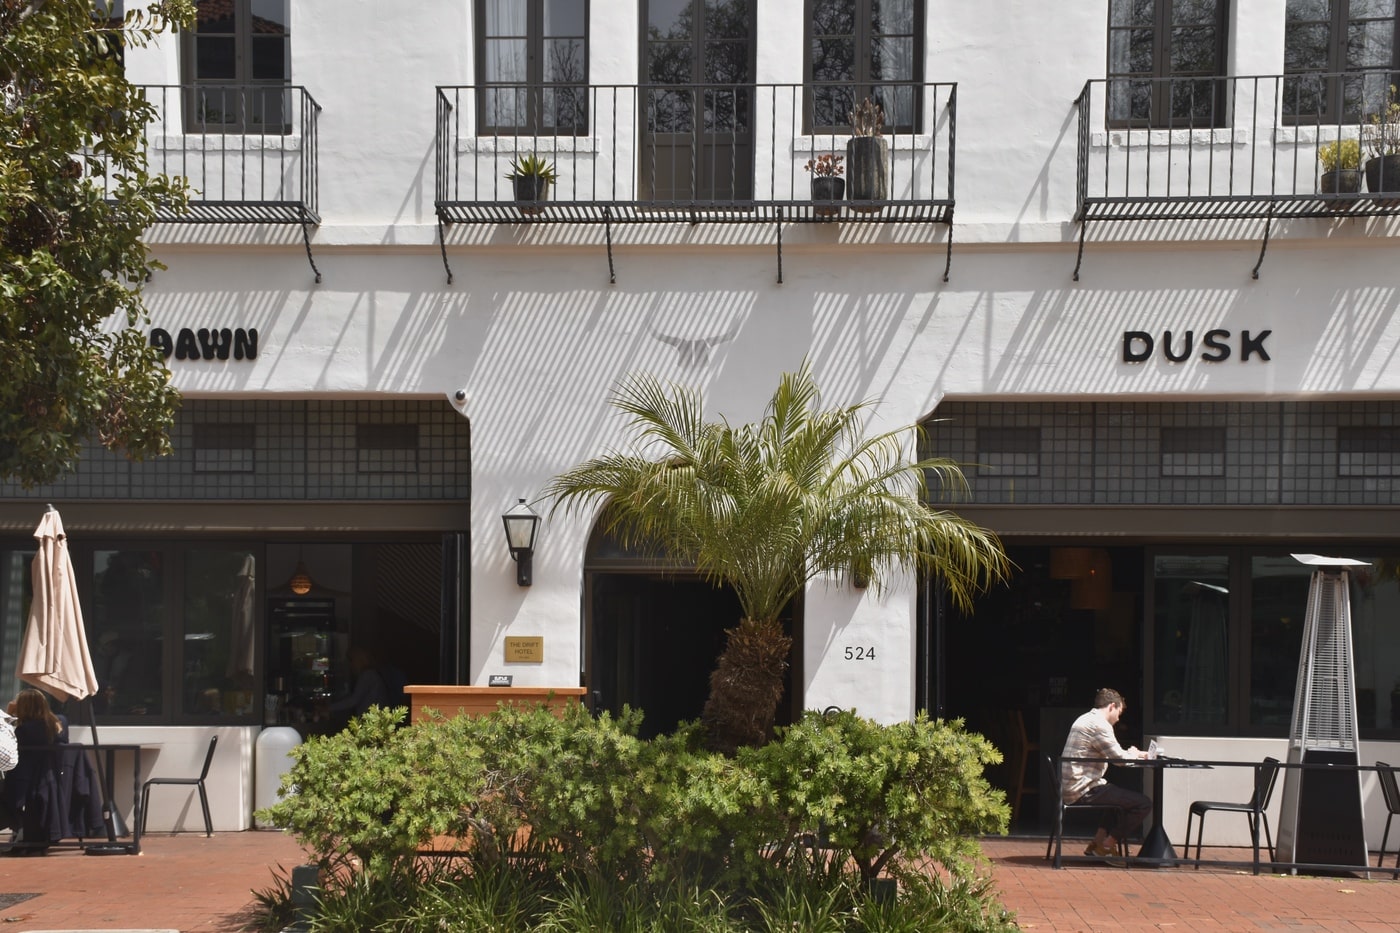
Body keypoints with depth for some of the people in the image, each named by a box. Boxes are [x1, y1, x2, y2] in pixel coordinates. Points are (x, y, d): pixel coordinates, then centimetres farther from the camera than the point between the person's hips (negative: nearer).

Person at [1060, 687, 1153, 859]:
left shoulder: (1086, 720, 18)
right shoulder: (1099, 724, -15)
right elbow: (1120, 758, -15)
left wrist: (1131, 753, 15)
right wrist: (1133, 754, 6)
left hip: (1071, 789, 11)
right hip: (1083, 791, -11)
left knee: (1123, 796, 32)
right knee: (1143, 803, -9)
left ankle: (1097, 842, 22)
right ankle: (1106, 847, 2)